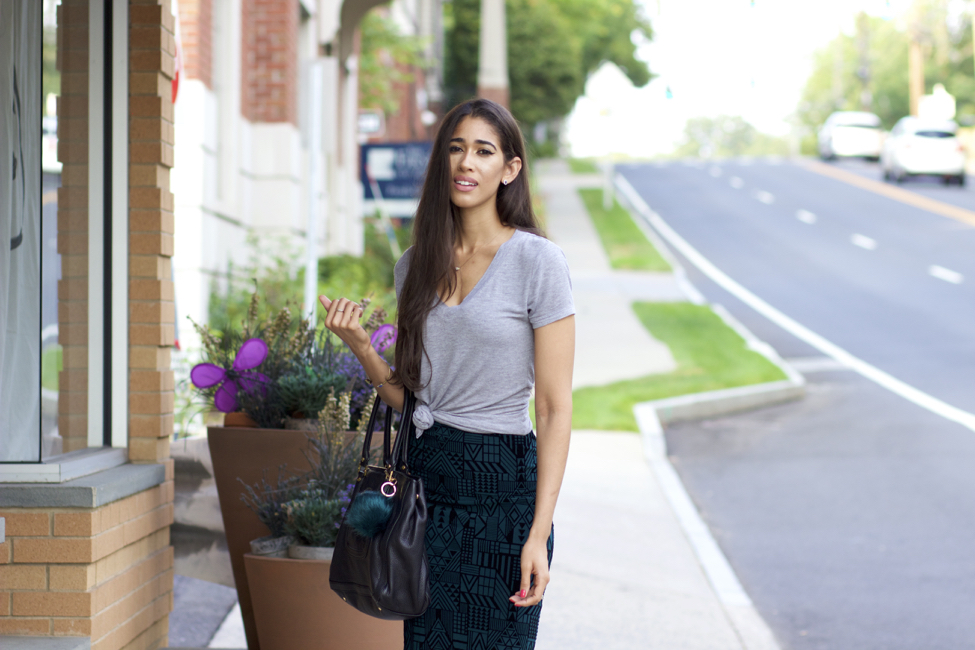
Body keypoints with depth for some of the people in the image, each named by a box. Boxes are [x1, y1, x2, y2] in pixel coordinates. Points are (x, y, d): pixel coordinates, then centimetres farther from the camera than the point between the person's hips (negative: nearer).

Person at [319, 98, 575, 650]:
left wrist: (538, 534, -15)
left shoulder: (538, 262, -7)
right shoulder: (416, 266, 9)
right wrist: (361, 345, -4)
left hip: (502, 485, -5)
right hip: (427, 477, 5)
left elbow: (556, 408, -9)